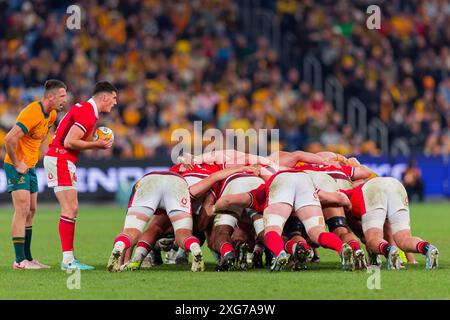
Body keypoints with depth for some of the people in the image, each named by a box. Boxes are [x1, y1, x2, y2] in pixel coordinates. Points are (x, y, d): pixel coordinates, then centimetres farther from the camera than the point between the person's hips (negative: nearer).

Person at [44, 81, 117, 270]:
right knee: (69, 210, -11)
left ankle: (69, 258, 11)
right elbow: (69, 142, -22)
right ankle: (67, 260, -12)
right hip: (60, 160, -10)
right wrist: (97, 145, -12)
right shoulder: (87, 113, -15)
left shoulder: (84, 108, 16)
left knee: (72, 210, 10)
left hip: (63, 161, 10)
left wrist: (96, 142, 9)